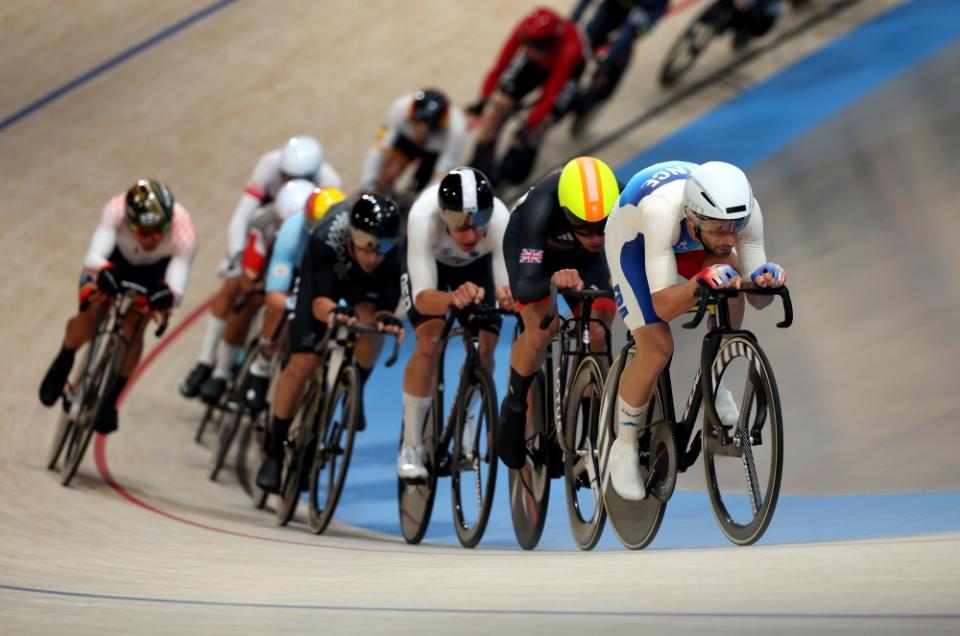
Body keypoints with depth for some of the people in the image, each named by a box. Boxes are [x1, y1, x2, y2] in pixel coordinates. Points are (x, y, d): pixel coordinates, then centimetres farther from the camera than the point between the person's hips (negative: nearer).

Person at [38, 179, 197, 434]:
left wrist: (167, 294, -67)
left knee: (133, 329, -18)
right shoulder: (116, 210, -40)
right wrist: (104, 273, -70)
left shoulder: (183, 232, -40)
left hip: (156, 269, 0)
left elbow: (177, 286, -45)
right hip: (117, 257, 0)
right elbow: (93, 257, -49)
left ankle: (110, 400, 5)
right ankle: (62, 364, 15)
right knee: (91, 316, -19)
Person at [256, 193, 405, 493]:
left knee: (373, 323, -32)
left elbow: (386, 307, -34)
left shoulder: (392, 253, -36)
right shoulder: (326, 240, -41)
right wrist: (333, 312, -66)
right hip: (324, 277, -1)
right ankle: (274, 451, 6)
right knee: (302, 365, -11)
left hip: (363, 285, 1)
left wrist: (386, 318, -58)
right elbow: (319, 300, -43)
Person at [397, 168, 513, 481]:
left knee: (484, 349, -11)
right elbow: (422, 297, -46)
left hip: (477, 266, 2)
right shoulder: (424, 215, -43)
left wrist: (508, 296, -62)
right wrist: (453, 298, -67)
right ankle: (410, 446, -7)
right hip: (429, 262, -2)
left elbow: (507, 285, -38)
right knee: (430, 343, -23)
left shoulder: (500, 220, -40)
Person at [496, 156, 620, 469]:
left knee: (598, 335, -13)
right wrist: (553, 282, -68)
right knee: (542, 329, -22)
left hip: (581, 256, 3)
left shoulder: (622, 207, -37)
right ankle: (514, 408, 3)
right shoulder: (542, 207, -44)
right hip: (530, 244, -3)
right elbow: (523, 287, -48)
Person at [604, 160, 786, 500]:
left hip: (688, 241, 4)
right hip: (633, 240, -4)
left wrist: (766, 279, -46)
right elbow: (664, 306, -43)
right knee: (657, 348, -18)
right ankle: (624, 446, 5)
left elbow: (757, 299, -25)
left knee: (730, 276, -27)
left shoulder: (743, 209, -33)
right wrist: (701, 280, -60)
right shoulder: (662, 209, -45)